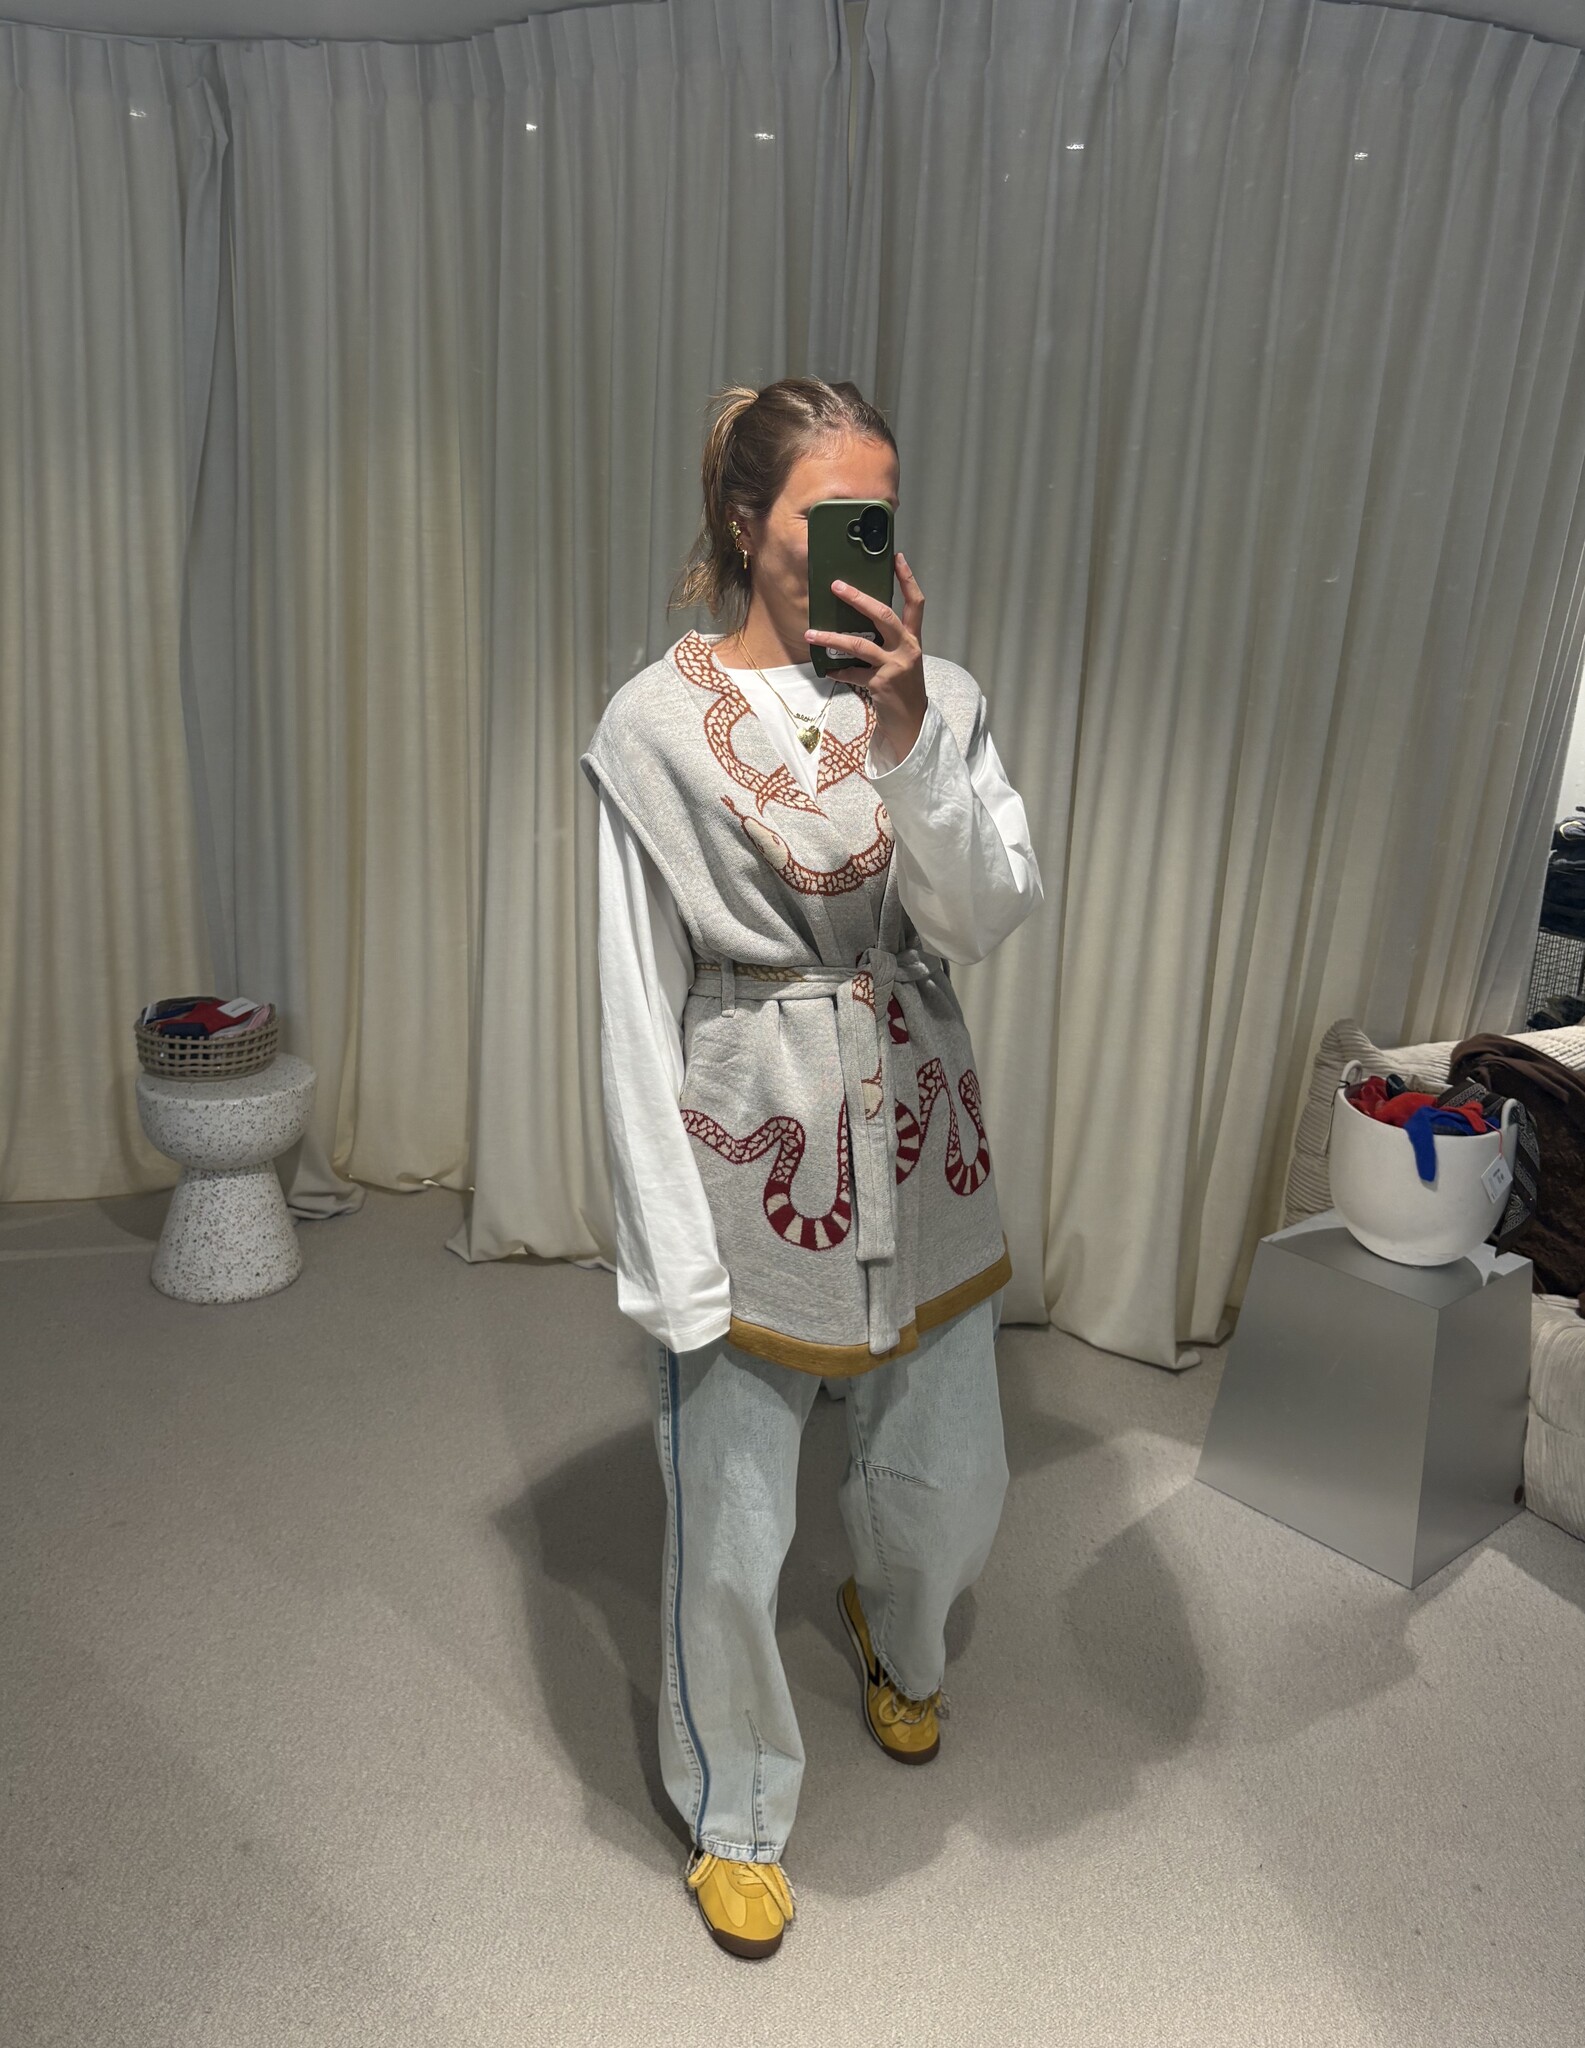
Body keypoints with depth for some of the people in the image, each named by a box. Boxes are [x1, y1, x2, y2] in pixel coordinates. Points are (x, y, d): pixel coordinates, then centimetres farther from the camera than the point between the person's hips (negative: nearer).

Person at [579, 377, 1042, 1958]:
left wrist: (906, 736, -25)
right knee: (728, 1536, 9)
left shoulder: (937, 695, 1)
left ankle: (895, 1645, 58)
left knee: (951, 1485, 19)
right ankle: (734, 1814, 40)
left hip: (917, 1147, 4)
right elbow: (636, 1004, -10)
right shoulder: (657, 724, -9)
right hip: (749, 1157, -3)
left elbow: (986, 915, -10)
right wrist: (672, 1259, -11)